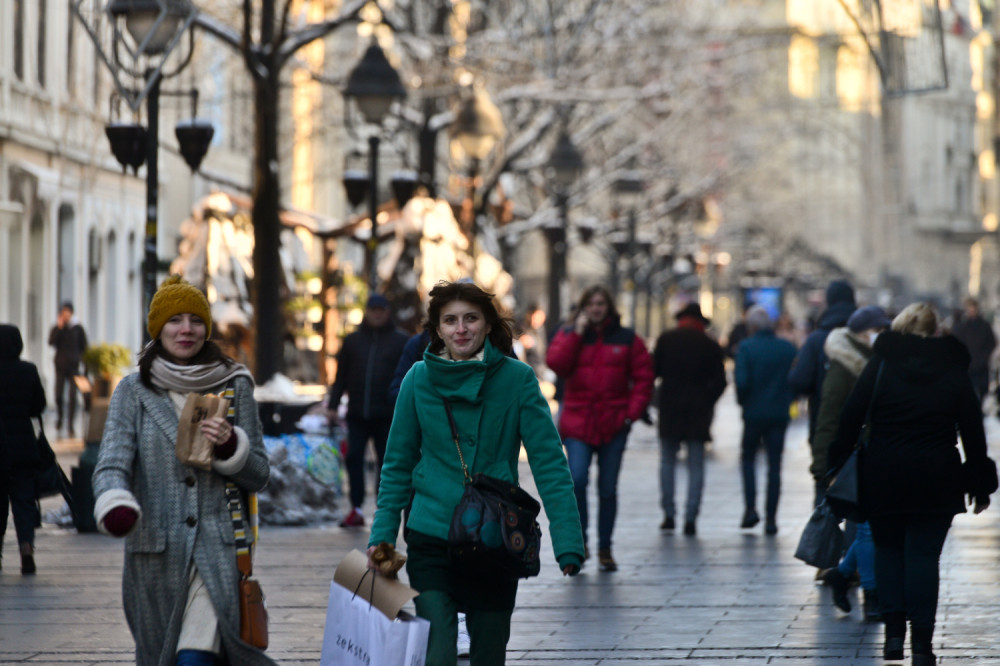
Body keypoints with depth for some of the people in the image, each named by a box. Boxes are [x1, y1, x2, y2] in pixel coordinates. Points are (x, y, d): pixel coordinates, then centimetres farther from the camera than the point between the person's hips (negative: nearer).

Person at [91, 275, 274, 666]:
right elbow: (112, 463, -7)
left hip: (216, 547, -1)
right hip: (154, 550, 2)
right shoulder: (133, 392, 6)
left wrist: (229, 446, -12)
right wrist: (116, 507, -29)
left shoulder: (234, 387, 7)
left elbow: (258, 476, 9)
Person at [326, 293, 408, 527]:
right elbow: (340, 376, 15)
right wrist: (332, 405, 7)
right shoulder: (353, 340, 13)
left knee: (386, 462, 2)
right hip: (357, 414, 2)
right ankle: (356, 510, -2)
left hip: (387, 414, -2)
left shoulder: (400, 341, 6)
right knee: (353, 458, -5)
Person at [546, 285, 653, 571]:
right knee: (576, 480, -18)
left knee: (608, 489, 6)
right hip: (578, 422, -1)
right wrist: (577, 333, -12)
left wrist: (633, 411, -3)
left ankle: (604, 549, 17)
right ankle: (579, 541, -3)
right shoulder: (568, 335, 7)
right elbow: (557, 364, -10)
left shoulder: (627, 339, 6)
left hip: (613, 424, 1)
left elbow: (644, 377, 7)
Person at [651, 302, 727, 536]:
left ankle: (668, 514, 6)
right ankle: (690, 518, -3)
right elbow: (719, 382, -1)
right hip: (699, 412, 0)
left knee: (667, 462, 11)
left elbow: (653, 370, 0)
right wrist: (707, 402, 8)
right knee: (696, 466, 3)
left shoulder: (666, 339, 0)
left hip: (670, 410, 0)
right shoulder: (710, 346, 1)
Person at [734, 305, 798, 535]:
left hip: (754, 412, -2)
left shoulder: (746, 347, -10)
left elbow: (741, 381, -16)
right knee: (775, 465, 6)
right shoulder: (788, 348, -1)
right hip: (780, 414, 2)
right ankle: (771, 518, 4)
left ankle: (750, 508, 2)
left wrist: (742, 401, 3)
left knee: (748, 458, 16)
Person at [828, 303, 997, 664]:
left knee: (888, 549, 16)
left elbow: (850, 417, -1)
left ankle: (894, 631, 7)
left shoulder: (880, 365, 1)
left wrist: (835, 464, 5)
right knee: (924, 556, 2)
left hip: (883, 477, 0)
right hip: (936, 481, 0)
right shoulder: (955, 370, 4)